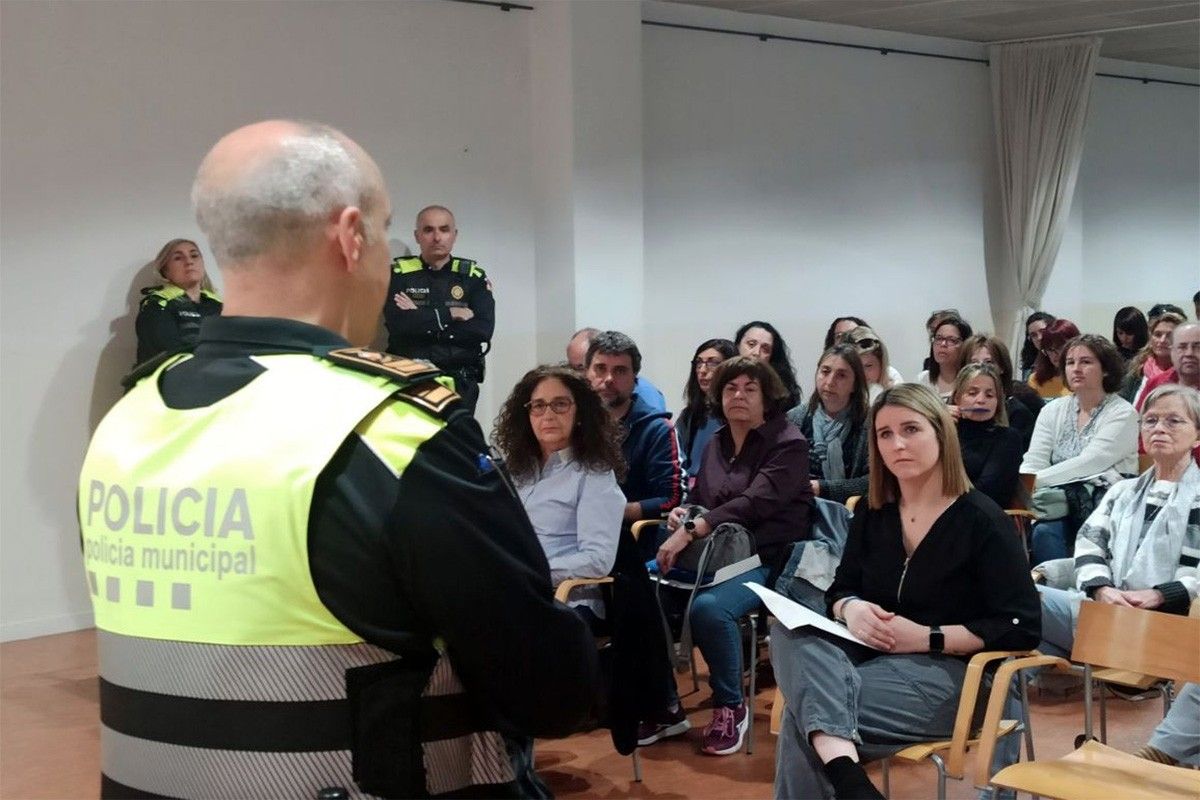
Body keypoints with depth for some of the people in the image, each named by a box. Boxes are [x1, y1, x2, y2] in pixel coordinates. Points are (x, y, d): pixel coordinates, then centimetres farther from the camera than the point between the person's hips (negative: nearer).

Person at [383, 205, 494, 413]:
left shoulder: (473, 276, 9)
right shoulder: (399, 273, 6)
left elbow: (484, 329, -6)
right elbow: (398, 324, -9)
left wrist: (422, 322, -7)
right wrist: (449, 315, -6)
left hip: (460, 382, 1)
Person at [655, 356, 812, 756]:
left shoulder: (788, 444, -5)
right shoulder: (716, 444, 16)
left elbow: (755, 503, -19)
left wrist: (690, 531, -28)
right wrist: (681, 514, -2)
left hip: (764, 560, -6)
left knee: (708, 607, -35)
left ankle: (731, 707, -13)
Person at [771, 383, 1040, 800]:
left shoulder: (981, 520, -8)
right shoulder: (872, 511, 11)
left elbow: (1022, 628, -11)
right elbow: (841, 588, 17)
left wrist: (927, 638, -18)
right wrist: (851, 609, -10)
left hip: (947, 675, -6)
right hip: (873, 655, 6)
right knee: (788, 631, -31)